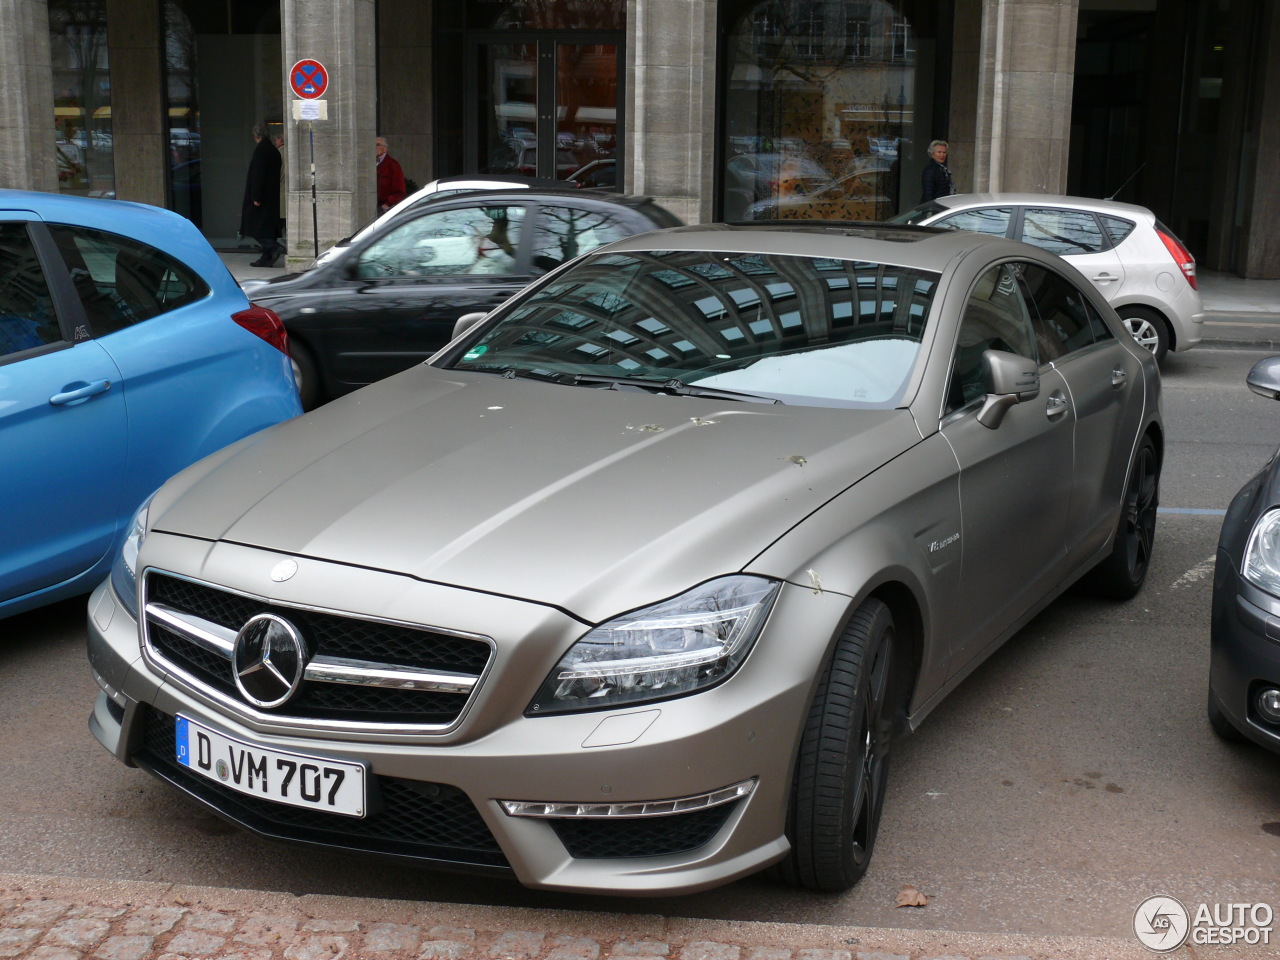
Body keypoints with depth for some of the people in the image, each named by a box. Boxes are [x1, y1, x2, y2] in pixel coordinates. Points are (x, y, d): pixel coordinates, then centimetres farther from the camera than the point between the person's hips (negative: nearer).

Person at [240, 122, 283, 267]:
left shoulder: (261, 150, -15)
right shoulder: (274, 150, 11)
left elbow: (258, 174, -19)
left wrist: (255, 197, -18)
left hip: (262, 195, -8)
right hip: (272, 196, 8)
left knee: (255, 226, -3)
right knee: (267, 226, 10)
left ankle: (273, 248, -15)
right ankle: (267, 257, 11)